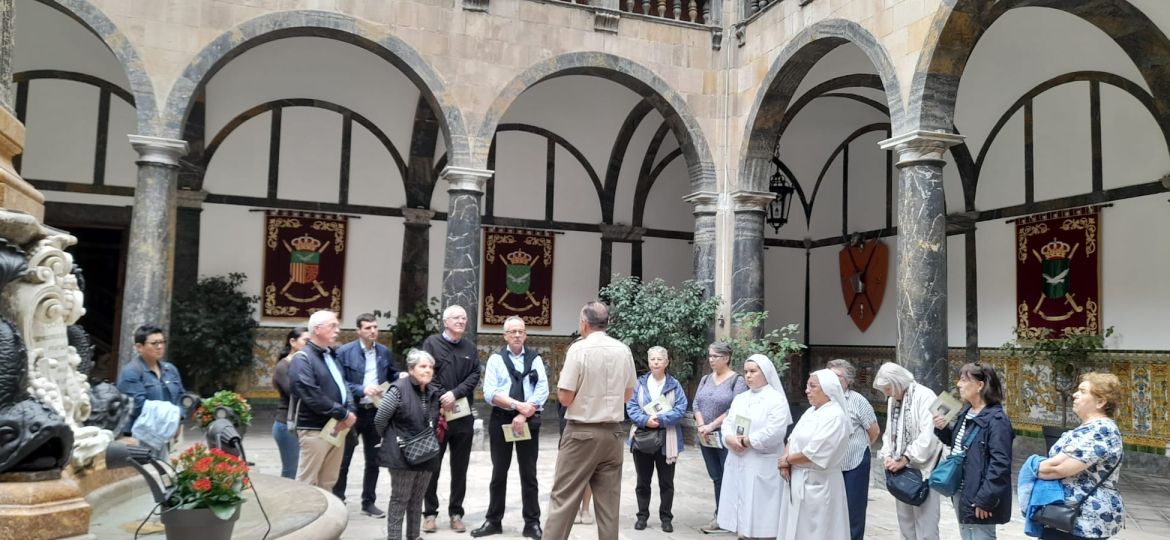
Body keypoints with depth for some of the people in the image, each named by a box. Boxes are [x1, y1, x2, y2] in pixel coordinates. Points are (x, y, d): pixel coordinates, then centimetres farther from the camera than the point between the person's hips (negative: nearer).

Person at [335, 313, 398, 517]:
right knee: (343, 459, 6)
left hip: (376, 411, 4)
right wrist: (362, 390, -23)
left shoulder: (384, 352, 6)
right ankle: (337, 500, 21)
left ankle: (368, 502, 23)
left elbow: (393, 377, 17)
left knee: (373, 460, 11)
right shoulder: (345, 352, -8)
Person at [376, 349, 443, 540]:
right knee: (400, 499, 3)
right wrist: (392, 440, 0)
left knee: (417, 499, 15)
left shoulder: (433, 392, 6)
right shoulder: (399, 389, -16)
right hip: (403, 454, -6)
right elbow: (380, 419, -12)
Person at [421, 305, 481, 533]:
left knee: (460, 467, 8)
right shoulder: (432, 343, 0)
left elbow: (474, 376, 1)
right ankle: (430, 513, 15)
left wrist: (455, 394, -13)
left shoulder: (470, 347, 10)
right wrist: (443, 398, -13)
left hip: (463, 415, 3)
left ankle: (456, 513, 17)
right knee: (432, 466, 5)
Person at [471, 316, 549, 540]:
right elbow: (490, 393, -8)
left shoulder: (535, 359, 4)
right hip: (501, 420, 0)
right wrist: (517, 405, -17)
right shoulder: (495, 359, 2)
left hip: (529, 421, 0)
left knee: (529, 473, 6)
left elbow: (542, 390, -6)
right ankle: (493, 521, 21)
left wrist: (523, 415, -15)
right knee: (499, 472, 10)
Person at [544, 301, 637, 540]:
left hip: (581, 432, -5)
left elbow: (565, 398, -11)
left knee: (563, 497, 0)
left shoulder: (578, 349, -12)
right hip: (612, 432, 5)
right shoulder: (624, 350, 3)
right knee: (609, 500, 9)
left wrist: (561, 380, 6)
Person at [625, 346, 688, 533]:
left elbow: (680, 409, -9)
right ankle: (642, 515, 22)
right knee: (643, 481, 11)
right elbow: (631, 407, -4)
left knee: (666, 482, 8)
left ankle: (666, 517, 19)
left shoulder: (674, 385, 0)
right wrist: (645, 420, -21)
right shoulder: (639, 383, 3)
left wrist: (661, 419, -21)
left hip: (666, 439, -1)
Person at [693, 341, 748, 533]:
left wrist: (712, 426, -18)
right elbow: (696, 404, 7)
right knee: (716, 478, 11)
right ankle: (721, 515, 19)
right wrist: (701, 426, -9)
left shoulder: (737, 380, -7)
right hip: (706, 438, 6)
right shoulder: (705, 379, 11)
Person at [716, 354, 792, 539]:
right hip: (737, 463, 7)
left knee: (759, 510, -4)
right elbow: (728, 423, 10)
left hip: (762, 465, -6)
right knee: (739, 507, 11)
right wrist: (729, 439, -11)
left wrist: (745, 441, -12)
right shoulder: (739, 398, 15)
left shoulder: (777, 400, -7)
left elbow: (774, 433, -17)